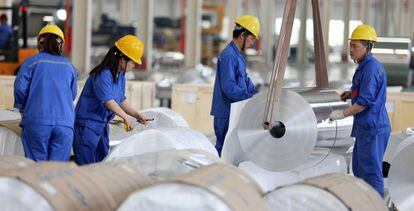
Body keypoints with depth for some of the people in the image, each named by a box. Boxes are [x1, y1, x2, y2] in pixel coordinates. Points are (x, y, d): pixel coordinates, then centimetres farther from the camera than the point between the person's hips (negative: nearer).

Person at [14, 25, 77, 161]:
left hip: (36, 121, -2)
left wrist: (22, 108, 13)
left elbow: (20, 88, -5)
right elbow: (73, 95, 16)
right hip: (65, 124, 2)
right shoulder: (68, 65, 14)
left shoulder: (31, 62, 3)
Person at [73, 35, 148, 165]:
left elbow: (121, 101, 18)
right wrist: (126, 117, -33)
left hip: (103, 125, 9)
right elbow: (108, 100, -30)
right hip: (87, 124, -9)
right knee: (87, 166, -9)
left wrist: (136, 115, 8)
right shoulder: (103, 74, -20)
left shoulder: (121, 76, 9)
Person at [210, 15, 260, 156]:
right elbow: (229, 87, -25)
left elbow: (245, 79, 22)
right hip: (226, 113, -10)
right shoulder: (228, 56, -18)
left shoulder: (238, 55, 15)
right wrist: (251, 97, -22)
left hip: (235, 111, 10)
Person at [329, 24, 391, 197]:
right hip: (365, 126, 11)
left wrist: (343, 113, -19)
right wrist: (352, 94, 14)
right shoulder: (365, 66, 13)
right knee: (359, 168, 18)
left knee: (371, 170, -5)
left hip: (372, 128, -11)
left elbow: (366, 101, -23)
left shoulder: (371, 68, -19)